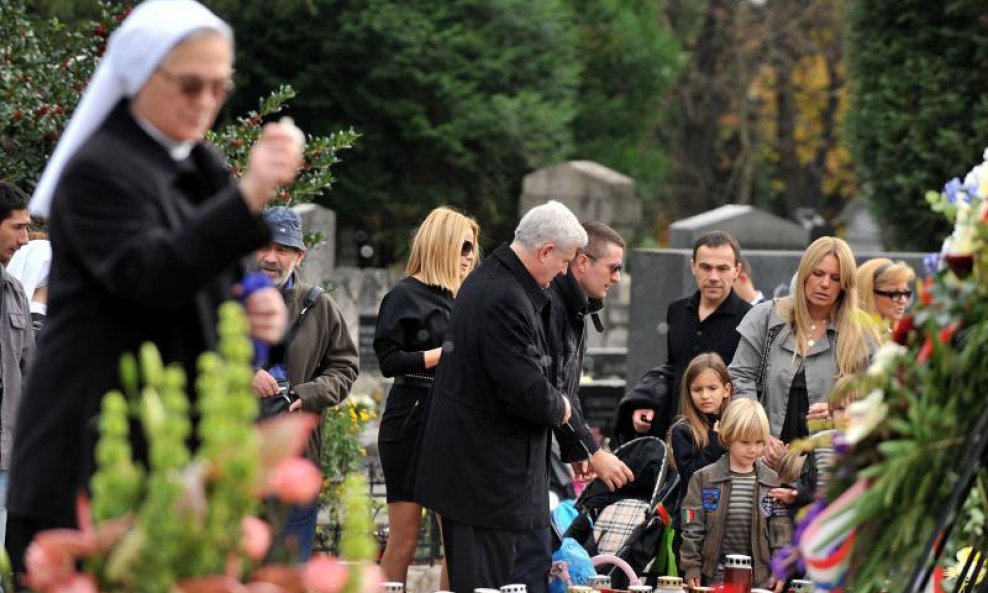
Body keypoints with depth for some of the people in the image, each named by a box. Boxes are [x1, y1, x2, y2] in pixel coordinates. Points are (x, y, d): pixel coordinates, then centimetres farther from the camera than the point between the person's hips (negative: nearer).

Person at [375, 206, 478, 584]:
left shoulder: (457, 299, 15)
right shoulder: (406, 295, -4)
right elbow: (389, 361, -13)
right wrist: (449, 351, -15)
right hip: (412, 423, -6)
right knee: (404, 541, -4)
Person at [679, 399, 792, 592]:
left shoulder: (774, 483, 2)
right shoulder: (703, 480, 0)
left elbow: (781, 531, 3)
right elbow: (692, 528, 1)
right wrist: (691, 568, -3)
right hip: (715, 576, -1)